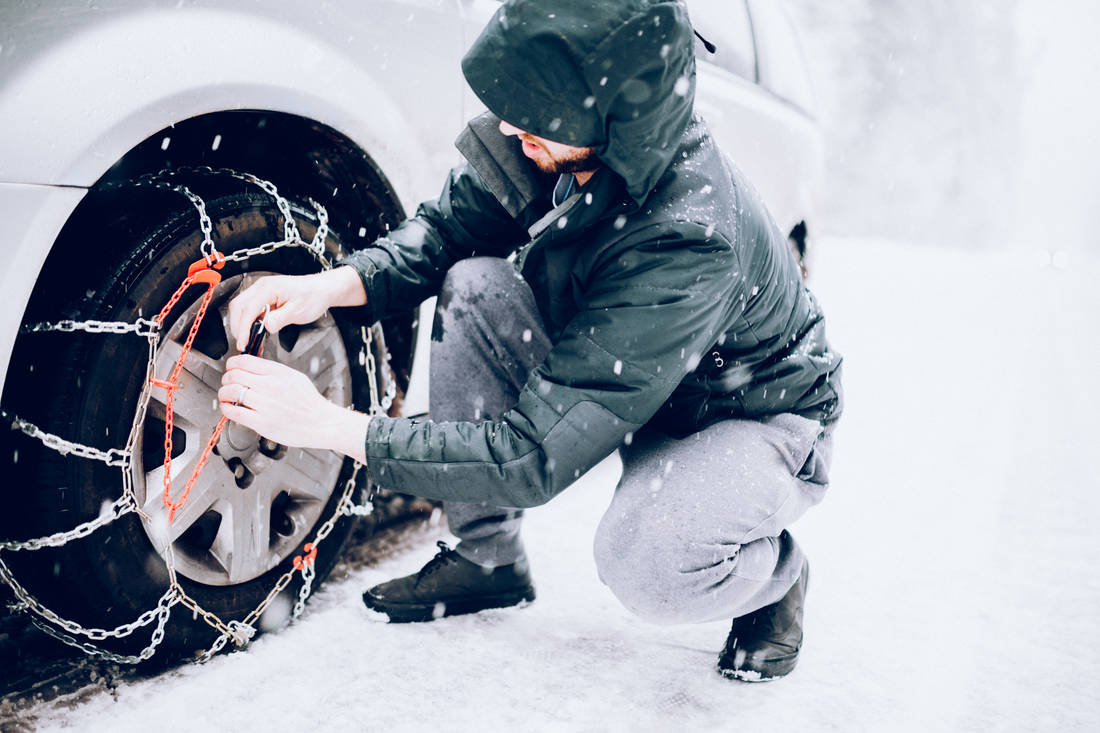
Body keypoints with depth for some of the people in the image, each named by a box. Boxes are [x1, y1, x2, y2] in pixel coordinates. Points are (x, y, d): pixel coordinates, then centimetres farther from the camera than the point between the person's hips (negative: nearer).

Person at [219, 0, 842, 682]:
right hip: (619, 379, 7)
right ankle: (487, 557, 0)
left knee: (646, 563, -37)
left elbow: (536, 456, -37)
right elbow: (444, 227, -3)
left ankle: (775, 573, 2)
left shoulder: (690, 241, -40)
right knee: (475, 285, -17)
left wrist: (328, 424, -34)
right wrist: (332, 285, -24)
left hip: (759, 415, -6)